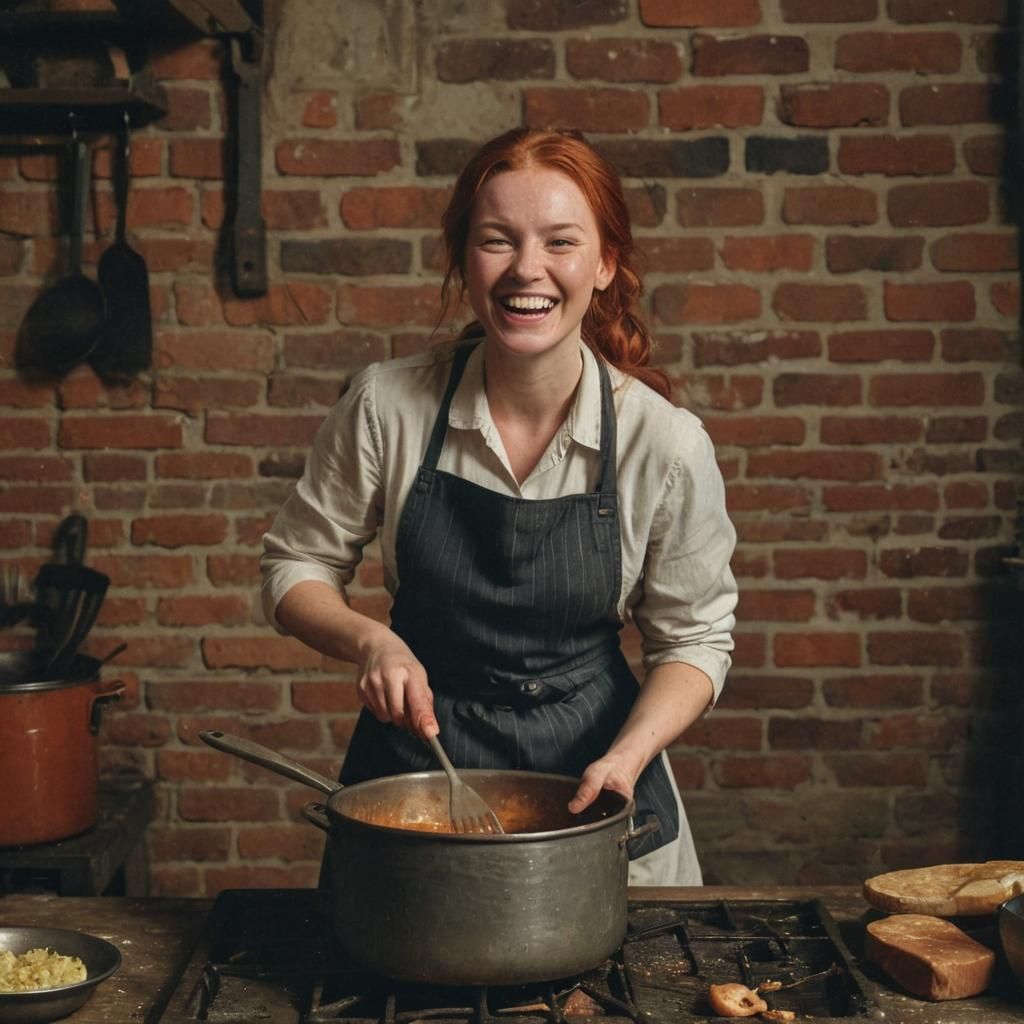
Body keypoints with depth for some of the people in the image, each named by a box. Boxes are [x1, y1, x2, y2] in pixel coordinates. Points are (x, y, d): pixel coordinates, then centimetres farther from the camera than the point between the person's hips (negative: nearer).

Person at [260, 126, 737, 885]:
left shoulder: (666, 443, -14)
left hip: (586, 772, 0)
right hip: (414, 763, 1)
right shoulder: (387, 405, -12)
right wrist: (369, 640, -18)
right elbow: (296, 566, 0)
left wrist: (630, 754, -20)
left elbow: (695, 637, -4)